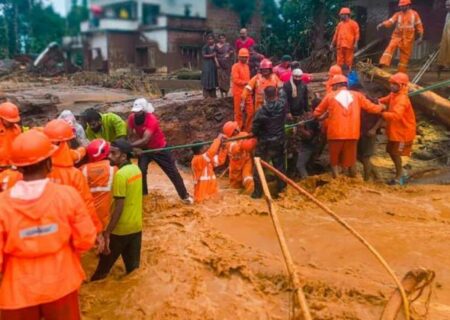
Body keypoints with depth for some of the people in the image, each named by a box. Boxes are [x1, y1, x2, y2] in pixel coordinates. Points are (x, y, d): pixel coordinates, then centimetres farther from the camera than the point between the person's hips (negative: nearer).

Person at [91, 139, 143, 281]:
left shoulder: (120, 175, -20)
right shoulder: (136, 169, 5)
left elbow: (119, 208, -22)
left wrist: (107, 232, -17)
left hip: (121, 229, -7)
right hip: (136, 226, 7)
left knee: (103, 266, 11)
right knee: (133, 267, 14)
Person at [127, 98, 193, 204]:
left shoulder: (152, 119, -34)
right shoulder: (132, 118, -16)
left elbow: (145, 140, -41)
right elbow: (131, 136, -9)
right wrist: (135, 147, -26)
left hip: (160, 148, -4)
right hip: (145, 149, 4)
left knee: (172, 171, 0)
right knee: (141, 170, -11)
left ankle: (185, 196, 11)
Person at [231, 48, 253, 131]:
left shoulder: (247, 66, 14)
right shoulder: (235, 66, -8)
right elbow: (235, 80, -16)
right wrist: (246, 82, -19)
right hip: (238, 92, -7)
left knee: (250, 111, 6)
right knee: (239, 112, 1)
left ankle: (247, 128, 18)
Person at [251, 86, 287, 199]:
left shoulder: (261, 111, -19)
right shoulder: (282, 105, -11)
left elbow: (255, 129, -11)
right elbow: (283, 94, 12)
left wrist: (257, 135, 10)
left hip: (264, 144, -3)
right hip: (279, 142, 3)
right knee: (279, 165, 15)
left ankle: (258, 192, 11)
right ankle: (280, 189, 21)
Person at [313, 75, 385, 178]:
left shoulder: (330, 96, 2)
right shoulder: (357, 95, 6)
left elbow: (318, 112, 9)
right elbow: (370, 107, 9)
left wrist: (314, 117, 31)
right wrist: (382, 108, 28)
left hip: (335, 133, -2)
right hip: (352, 133, 2)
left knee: (334, 159, 12)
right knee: (351, 159, 16)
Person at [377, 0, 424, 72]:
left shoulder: (414, 14, 6)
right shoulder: (398, 14, 4)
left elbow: (419, 26, 9)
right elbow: (390, 21, -11)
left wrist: (420, 37, 2)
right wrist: (382, 24, -30)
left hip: (408, 39, 0)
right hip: (397, 36, 0)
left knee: (405, 57, 3)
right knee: (391, 47, -28)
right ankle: (384, 64, -41)